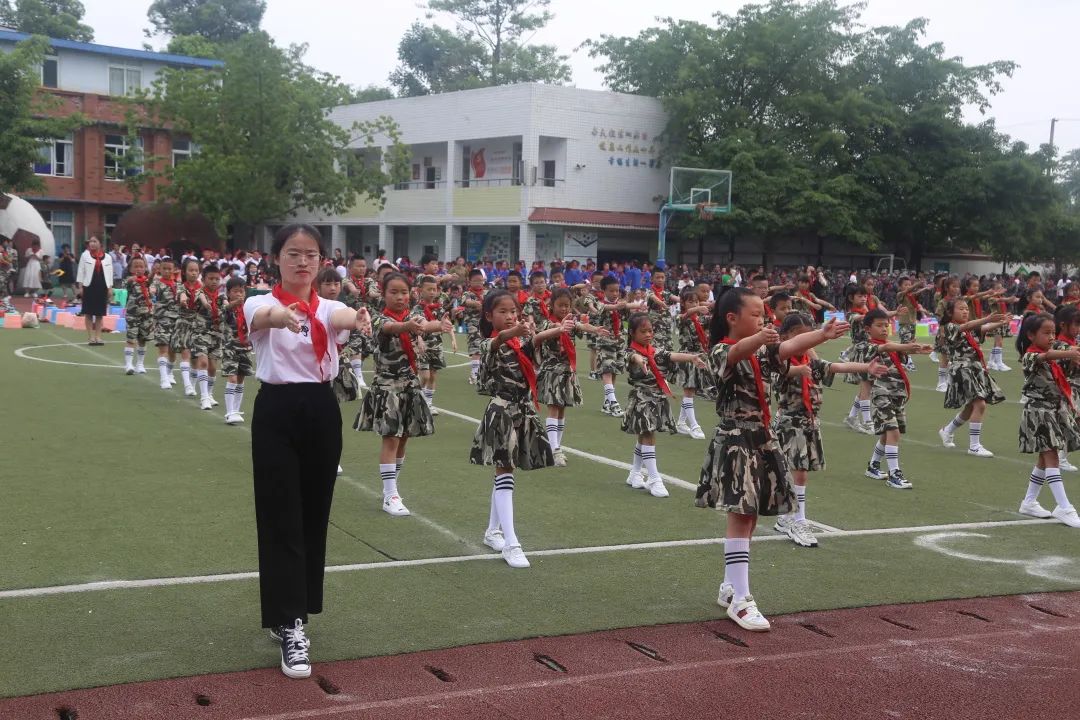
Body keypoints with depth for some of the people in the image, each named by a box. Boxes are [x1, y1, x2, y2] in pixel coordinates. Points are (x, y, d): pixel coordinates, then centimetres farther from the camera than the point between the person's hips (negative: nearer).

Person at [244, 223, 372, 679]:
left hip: (321, 411, 4)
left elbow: (341, 317, -20)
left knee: (314, 517, 10)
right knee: (281, 519, -5)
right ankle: (290, 627, -4)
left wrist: (357, 318, -46)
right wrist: (280, 315, -56)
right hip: (276, 412, -4)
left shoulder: (328, 308, 6)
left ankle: (289, 613, 26)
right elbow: (262, 317, -30)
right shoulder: (262, 305, -4)